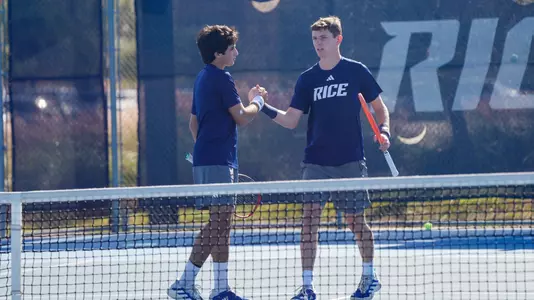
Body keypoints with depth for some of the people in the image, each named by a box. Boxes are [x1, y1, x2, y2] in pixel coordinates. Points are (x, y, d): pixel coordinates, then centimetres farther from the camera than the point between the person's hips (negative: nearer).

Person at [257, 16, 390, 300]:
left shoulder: (356, 71, -1)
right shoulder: (307, 79, 6)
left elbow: (380, 107, 7)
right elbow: (291, 120, 3)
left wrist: (384, 131, -10)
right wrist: (266, 108, -12)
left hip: (349, 161, -2)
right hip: (316, 162, 2)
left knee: (355, 220, 6)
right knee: (309, 218, -8)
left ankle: (370, 277, 26)